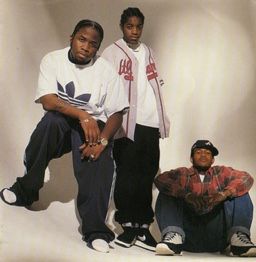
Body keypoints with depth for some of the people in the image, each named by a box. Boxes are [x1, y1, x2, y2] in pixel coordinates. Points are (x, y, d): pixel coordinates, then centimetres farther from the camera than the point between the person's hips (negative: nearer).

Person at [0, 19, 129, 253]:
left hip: (94, 125, 0)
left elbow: (116, 113, -4)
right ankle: (26, 190, -20)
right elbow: (48, 101, -15)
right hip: (61, 123, 0)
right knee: (51, 120, -35)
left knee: (99, 159, -32)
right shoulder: (53, 60, -2)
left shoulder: (106, 71, -2)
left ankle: (95, 229, -32)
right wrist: (82, 115, -28)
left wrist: (102, 140, -23)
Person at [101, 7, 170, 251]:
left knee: (147, 175, 4)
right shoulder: (112, 52, 2)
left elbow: (156, 85, 19)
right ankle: (128, 225, 5)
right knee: (127, 175, -2)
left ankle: (143, 227, 7)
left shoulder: (147, 52, 19)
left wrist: (162, 119, 12)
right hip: (126, 123, -5)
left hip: (150, 122, 5)